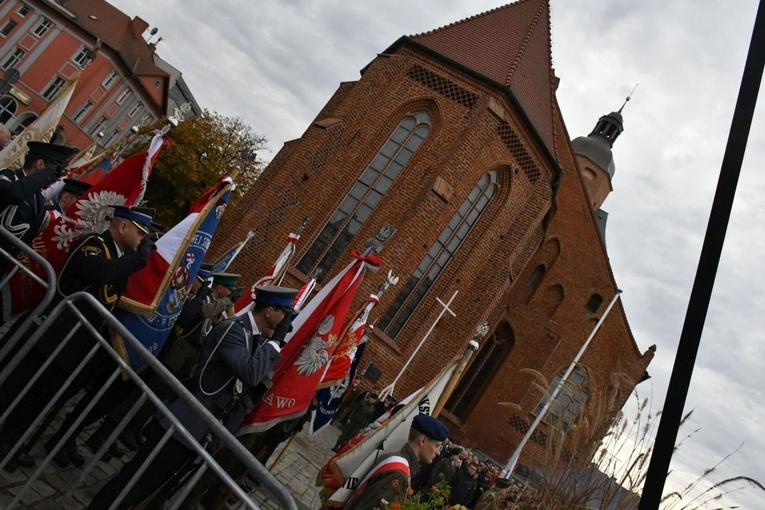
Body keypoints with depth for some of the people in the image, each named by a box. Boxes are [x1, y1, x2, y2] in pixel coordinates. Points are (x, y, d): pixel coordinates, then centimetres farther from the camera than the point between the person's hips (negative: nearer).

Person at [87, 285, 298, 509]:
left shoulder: (258, 337, 6)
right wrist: (275, 340, -20)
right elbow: (251, 374, -30)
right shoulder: (232, 328, -18)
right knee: (134, 480, 1)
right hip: (185, 423, -8)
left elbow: (257, 379, 10)